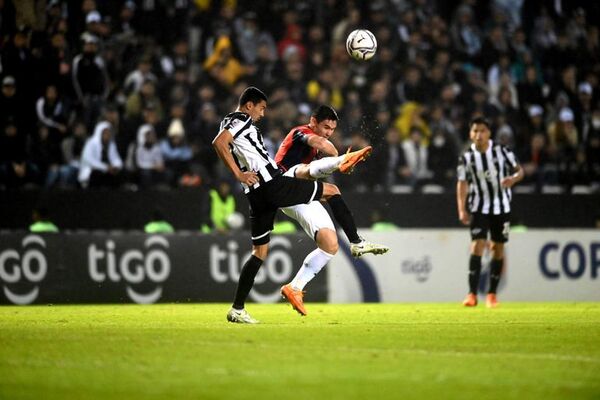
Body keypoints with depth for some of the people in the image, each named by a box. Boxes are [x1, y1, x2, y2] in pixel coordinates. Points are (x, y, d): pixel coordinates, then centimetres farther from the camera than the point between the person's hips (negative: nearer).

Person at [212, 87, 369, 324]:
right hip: (272, 185, -10)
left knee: (260, 251, 12)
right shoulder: (241, 120, -5)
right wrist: (239, 175, -22)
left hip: (257, 195, 10)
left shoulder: (231, 122, 25)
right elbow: (219, 142, -23)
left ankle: (237, 309, 7)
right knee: (332, 190, 3)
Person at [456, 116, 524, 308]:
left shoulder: (502, 151, -7)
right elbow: (462, 183, -1)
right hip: (479, 208, -1)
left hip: (502, 207, 1)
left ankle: (492, 294, 18)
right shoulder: (466, 157, -6)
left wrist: (513, 179, -23)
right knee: (477, 246, -15)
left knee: (498, 249, 7)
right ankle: (472, 294, -18)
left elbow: (519, 170, 1)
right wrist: (462, 210, -10)